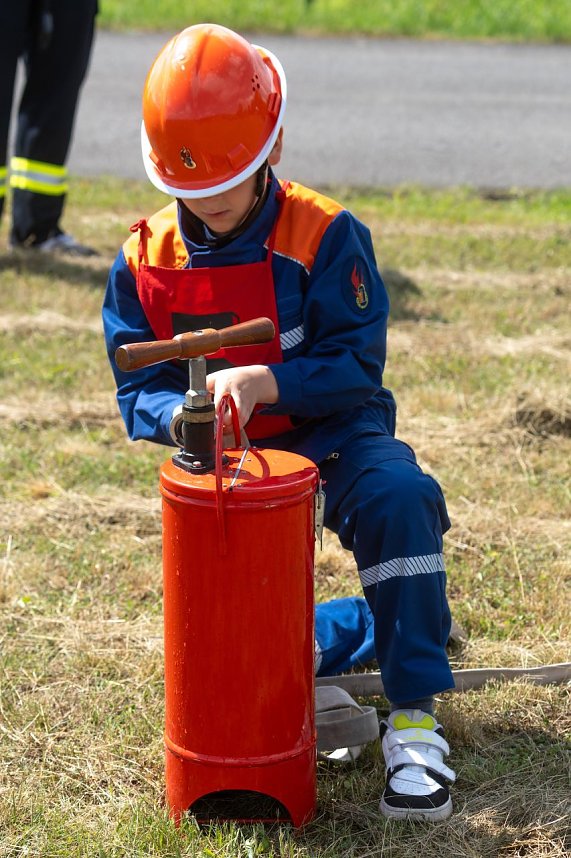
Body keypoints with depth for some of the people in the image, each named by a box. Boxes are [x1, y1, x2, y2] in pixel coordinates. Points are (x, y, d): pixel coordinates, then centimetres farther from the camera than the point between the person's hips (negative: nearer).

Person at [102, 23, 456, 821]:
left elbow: (356, 365, -17)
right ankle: (368, 629, 25)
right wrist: (181, 414, -27)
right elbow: (138, 390, -3)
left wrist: (263, 382, -34)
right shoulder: (143, 261, -3)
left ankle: (414, 716, -29)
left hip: (331, 432, -3)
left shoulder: (325, 236, -13)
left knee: (400, 496, -37)